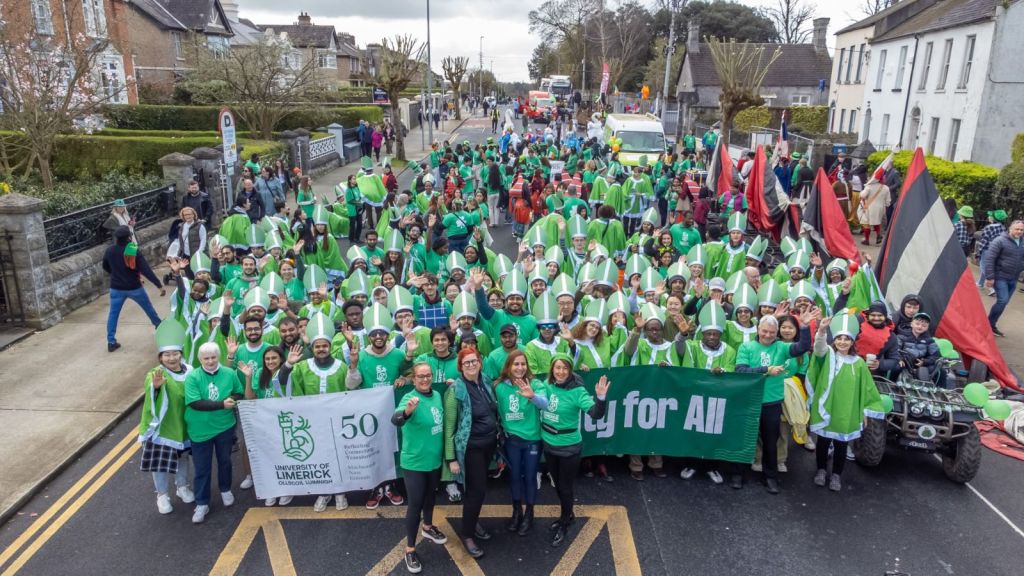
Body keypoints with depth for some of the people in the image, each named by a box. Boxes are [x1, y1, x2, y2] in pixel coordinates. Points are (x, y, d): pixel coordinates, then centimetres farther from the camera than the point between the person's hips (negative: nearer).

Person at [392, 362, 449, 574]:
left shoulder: (437, 395, -1)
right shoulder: (409, 398, -22)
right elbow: (395, 420, -42)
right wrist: (407, 411, -61)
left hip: (434, 459, 6)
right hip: (414, 462, -6)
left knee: (430, 495, 25)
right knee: (415, 504, 0)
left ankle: (427, 527, 50)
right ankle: (410, 550, 15)